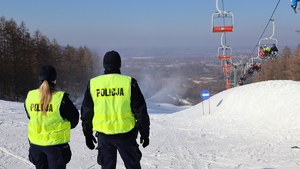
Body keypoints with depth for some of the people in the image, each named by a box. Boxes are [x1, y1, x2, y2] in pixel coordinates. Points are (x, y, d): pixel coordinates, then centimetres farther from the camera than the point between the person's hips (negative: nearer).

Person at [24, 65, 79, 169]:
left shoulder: (30, 96, -3)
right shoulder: (60, 98, -17)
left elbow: (30, 117, 9)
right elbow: (74, 117, -6)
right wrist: (66, 126, 13)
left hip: (35, 142, 4)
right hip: (56, 142, -4)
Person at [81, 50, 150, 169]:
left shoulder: (93, 84, 0)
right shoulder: (129, 82, -8)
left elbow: (86, 112, 6)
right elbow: (140, 111, -4)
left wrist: (88, 134, 17)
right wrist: (145, 133, 5)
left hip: (103, 135, 2)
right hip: (125, 133, -2)